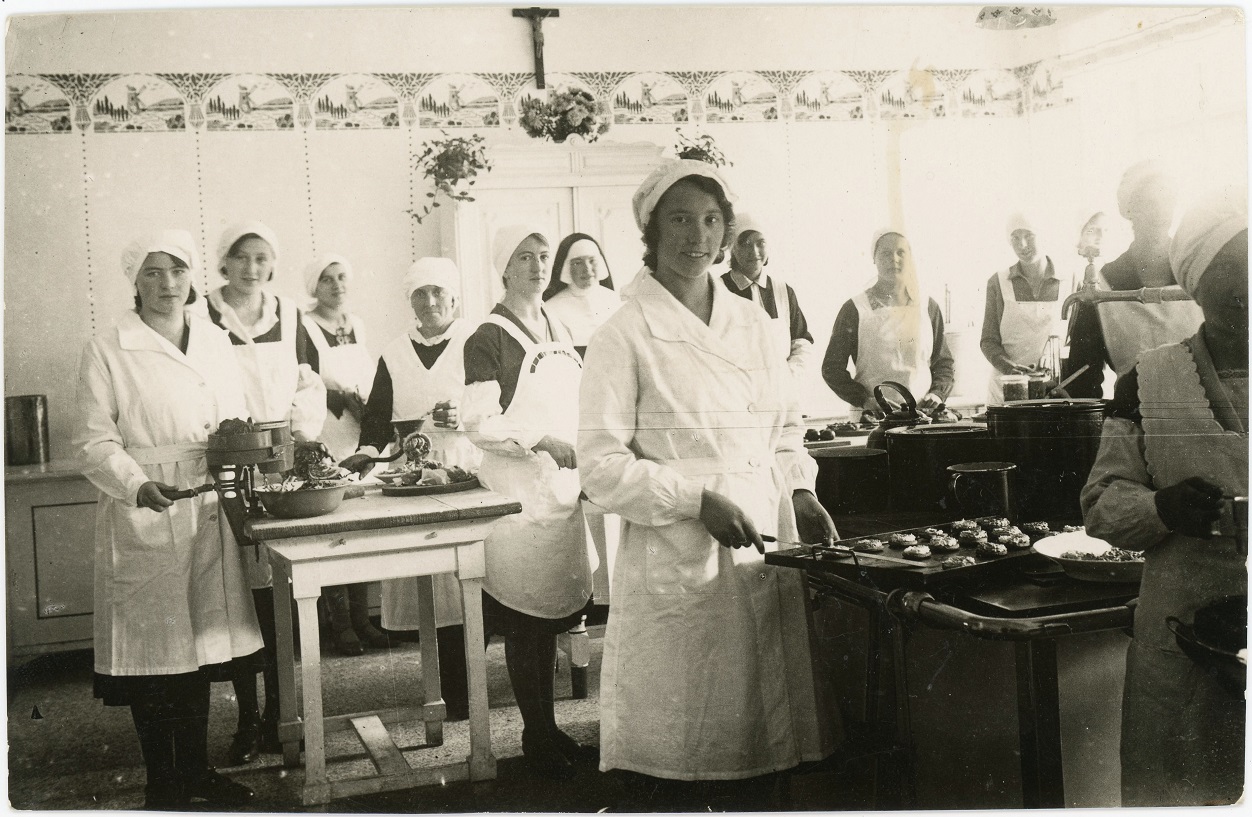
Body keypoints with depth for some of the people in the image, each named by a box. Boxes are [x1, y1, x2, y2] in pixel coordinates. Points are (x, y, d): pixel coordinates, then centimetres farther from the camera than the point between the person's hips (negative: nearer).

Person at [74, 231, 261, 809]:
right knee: (152, 648, 1)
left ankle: (196, 768, 24)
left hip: (208, 515, 5)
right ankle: (161, 783, 14)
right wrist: (138, 485, -23)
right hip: (142, 519, -4)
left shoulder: (215, 343, 12)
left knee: (201, 640, 10)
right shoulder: (107, 352, -3)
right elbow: (94, 442, -7)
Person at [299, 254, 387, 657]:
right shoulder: (303, 329, -4)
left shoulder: (357, 325, 15)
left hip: (361, 441, 6)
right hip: (325, 445, -6)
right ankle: (340, 623, 2)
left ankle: (361, 619, 13)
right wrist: (343, 398, -15)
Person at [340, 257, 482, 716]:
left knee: (465, 588, -8)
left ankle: (462, 691, 3)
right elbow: (378, 415, 12)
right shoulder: (395, 355, 16)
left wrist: (467, 417, -19)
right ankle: (451, 691, 10)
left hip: (465, 473, -4)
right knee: (428, 590, 1)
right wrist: (368, 452, -5)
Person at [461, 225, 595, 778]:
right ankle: (536, 737, 10)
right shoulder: (489, 340, -7)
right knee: (526, 620, -1)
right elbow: (479, 424, -14)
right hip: (515, 489, -6)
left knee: (550, 617, 12)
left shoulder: (558, 332, 14)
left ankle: (548, 728, 22)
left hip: (561, 484, 7)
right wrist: (542, 440, -19)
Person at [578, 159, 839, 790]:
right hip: (678, 563, -5)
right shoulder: (624, 336, -5)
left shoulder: (752, 323, 12)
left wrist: (799, 490, 5)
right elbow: (601, 466, -9)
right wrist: (697, 500, -16)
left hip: (765, 550, 6)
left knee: (773, 726, 11)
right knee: (681, 751, 1)